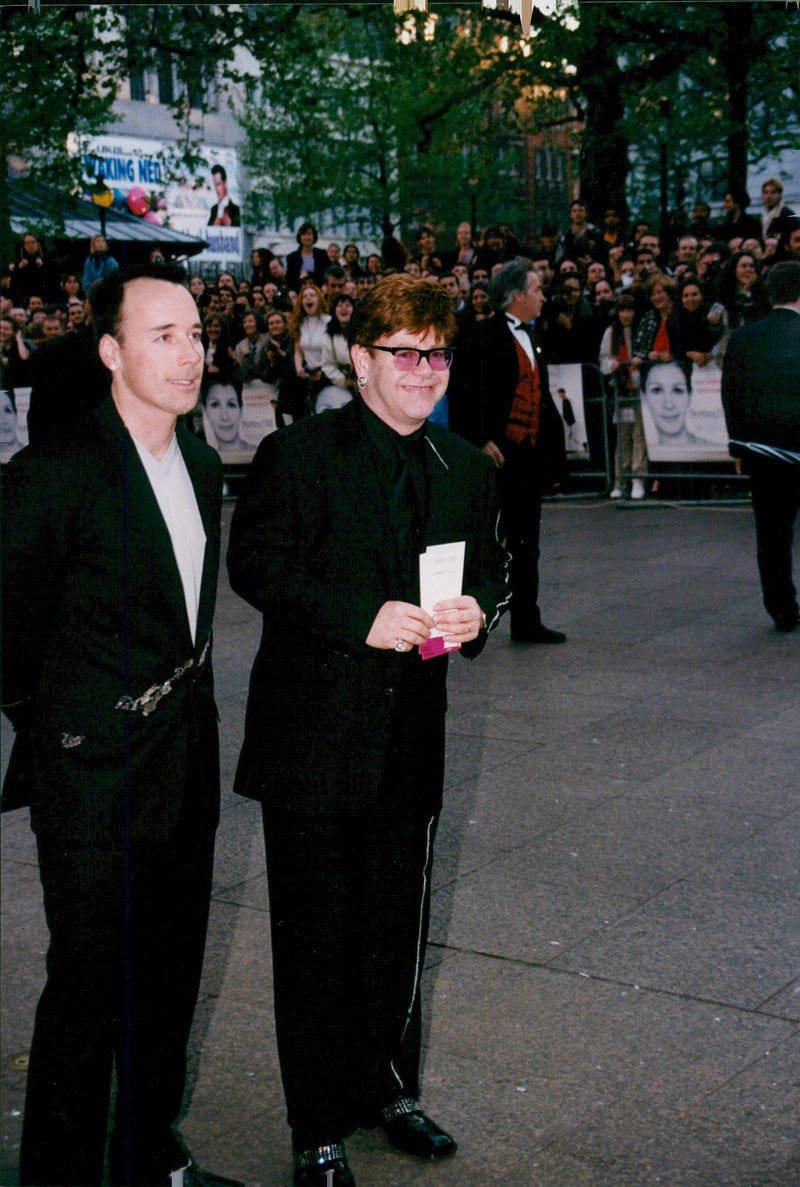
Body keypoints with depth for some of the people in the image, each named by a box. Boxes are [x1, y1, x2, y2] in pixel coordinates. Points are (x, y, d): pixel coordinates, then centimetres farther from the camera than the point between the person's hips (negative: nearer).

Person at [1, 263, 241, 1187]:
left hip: (185, 770, 7)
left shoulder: (203, 468, 7)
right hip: (94, 782, -7)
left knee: (169, 981, 19)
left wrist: (184, 712, 14)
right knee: (89, 996, 4)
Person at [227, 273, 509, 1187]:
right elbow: (255, 564, -13)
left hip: (410, 742, 5)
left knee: (397, 931, 18)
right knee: (317, 940, 4)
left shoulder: (464, 470, 9)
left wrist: (474, 613, -6)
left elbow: (489, 567, 17)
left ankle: (389, 1089, 39)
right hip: (313, 740, -5)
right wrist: (363, 620, -22)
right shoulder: (297, 456, -9)